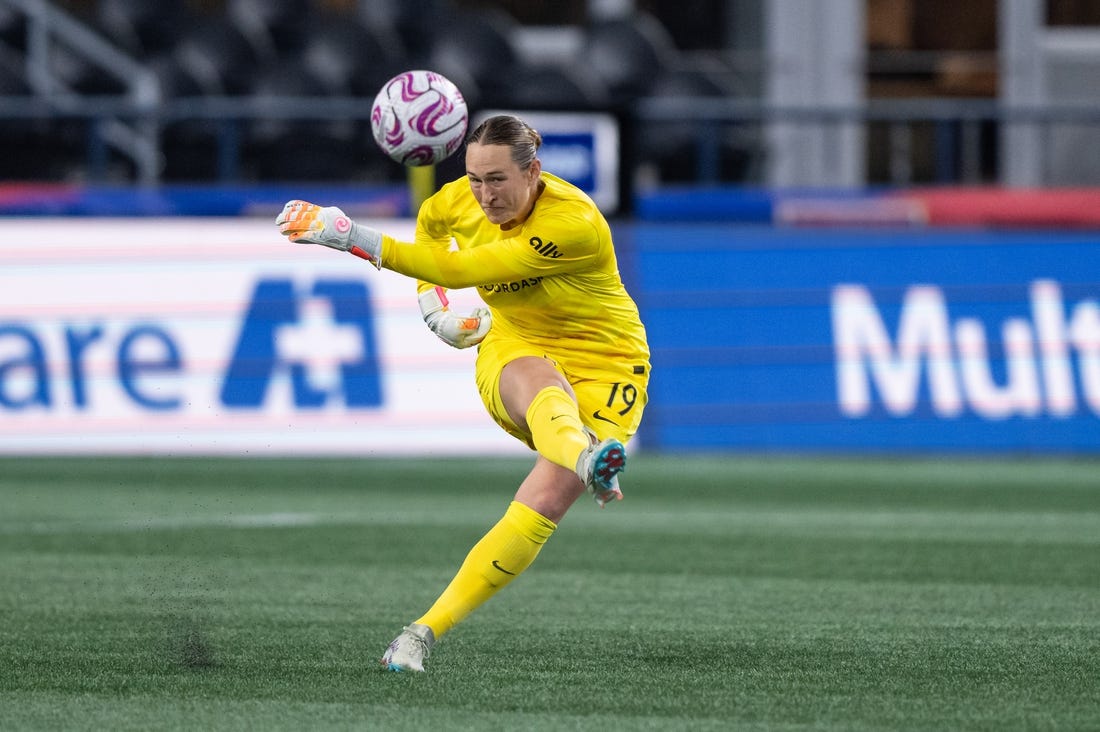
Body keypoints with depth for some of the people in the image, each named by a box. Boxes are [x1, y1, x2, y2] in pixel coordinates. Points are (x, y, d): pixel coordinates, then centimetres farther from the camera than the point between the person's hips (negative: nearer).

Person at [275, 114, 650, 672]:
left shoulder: (575, 224, -27)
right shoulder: (461, 201, -6)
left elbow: (463, 270, -31)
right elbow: (429, 220, 23)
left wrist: (356, 239, -34)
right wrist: (430, 296, 7)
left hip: (605, 369, -3)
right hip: (512, 352, 3)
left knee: (544, 502, -24)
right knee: (539, 383, -37)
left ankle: (427, 631, -20)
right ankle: (581, 456, -74)